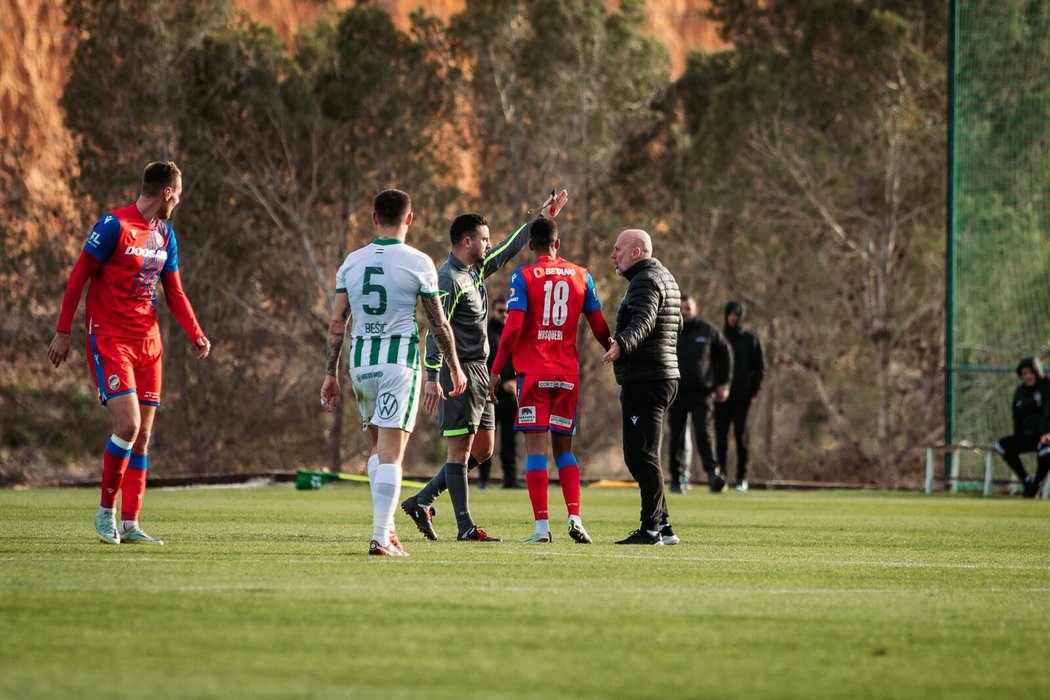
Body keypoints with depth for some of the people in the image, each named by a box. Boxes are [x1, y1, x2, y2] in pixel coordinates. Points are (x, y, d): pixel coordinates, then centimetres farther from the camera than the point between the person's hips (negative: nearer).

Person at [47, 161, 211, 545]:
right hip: (109, 340, -7)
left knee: (142, 436, 4)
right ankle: (106, 509, -1)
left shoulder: (165, 235, 12)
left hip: (147, 341, 7)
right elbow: (77, 278, -8)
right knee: (128, 425, -17)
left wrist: (196, 334, 2)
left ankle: (129, 524, 9)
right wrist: (63, 332, -10)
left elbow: (174, 293, 17)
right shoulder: (114, 225, -11)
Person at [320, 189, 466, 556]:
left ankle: (385, 526, 17)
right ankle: (381, 537, -11)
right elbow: (438, 323, 0)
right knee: (391, 453, -6)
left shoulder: (352, 261, 6)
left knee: (378, 446, 20)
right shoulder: (418, 263, -5)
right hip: (399, 357, -4)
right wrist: (455, 367, 12)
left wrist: (330, 374, 11)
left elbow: (337, 323, 5)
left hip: (360, 360, 4)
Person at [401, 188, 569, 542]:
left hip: (479, 371, 10)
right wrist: (433, 377, -26)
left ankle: (422, 501, 14)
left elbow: (510, 248, 29)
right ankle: (465, 527, -4)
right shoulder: (449, 280, -15)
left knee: (483, 448, 11)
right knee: (460, 448, -6)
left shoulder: (477, 269, 14)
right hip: (459, 371, -10)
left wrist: (541, 217, 32)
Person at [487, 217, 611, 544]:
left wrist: (496, 370, -5)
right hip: (568, 374, 3)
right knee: (564, 449, 12)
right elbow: (600, 328, 9)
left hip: (533, 372, -3)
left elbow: (513, 327, -11)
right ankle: (575, 517, -4)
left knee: (536, 449, -2)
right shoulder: (581, 276, 7)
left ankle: (542, 526, -9)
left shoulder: (523, 277, -3)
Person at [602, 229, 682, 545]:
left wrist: (621, 345, -49)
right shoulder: (665, 277, 21)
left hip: (644, 380, -11)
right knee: (638, 456, 14)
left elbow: (643, 321, -30)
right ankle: (662, 526, 15)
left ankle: (651, 528, -12)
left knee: (643, 455, -11)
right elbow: (677, 325, 34)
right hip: (664, 374, 11)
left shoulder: (645, 281, -12)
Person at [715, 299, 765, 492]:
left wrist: (754, 391, -4)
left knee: (741, 436, -1)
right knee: (721, 437, -2)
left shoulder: (750, 339, 6)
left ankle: (742, 478, 3)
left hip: (742, 397, -1)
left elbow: (760, 367, 6)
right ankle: (719, 477, -1)